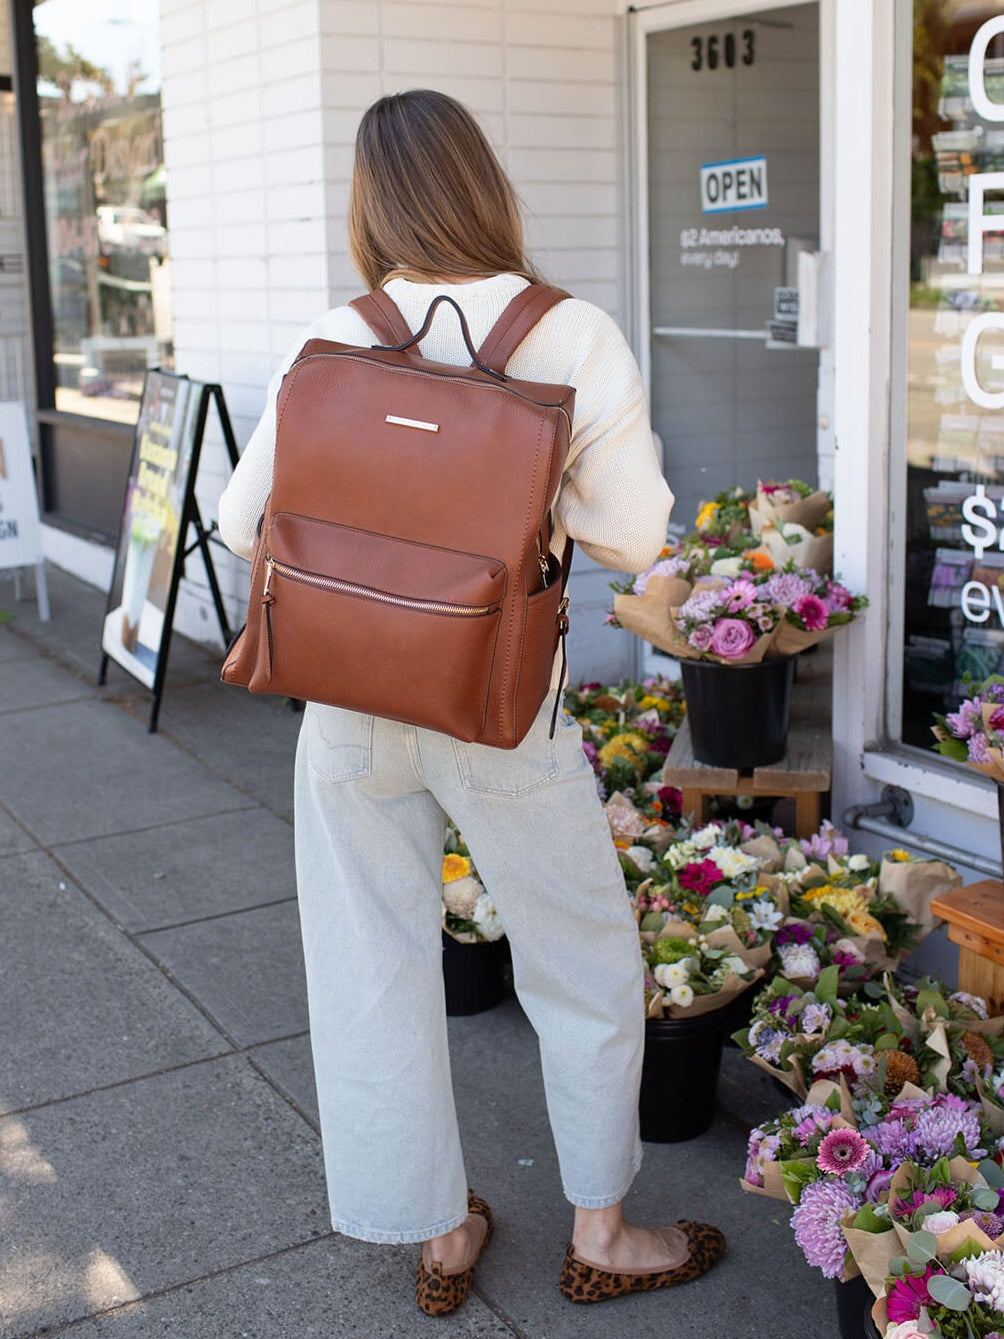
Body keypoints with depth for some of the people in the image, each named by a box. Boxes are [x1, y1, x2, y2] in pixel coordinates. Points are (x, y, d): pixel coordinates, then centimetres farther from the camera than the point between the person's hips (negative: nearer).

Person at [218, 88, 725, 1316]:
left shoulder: (332, 341, -6)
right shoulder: (579, 340, -11)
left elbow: (243, 520, -2)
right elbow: (633, 537, -9)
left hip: (349, 699, 2)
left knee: (375, 973, 16)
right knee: (586, 969, 18)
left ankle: (441, 1238, 32)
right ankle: (600, 1236, 32)